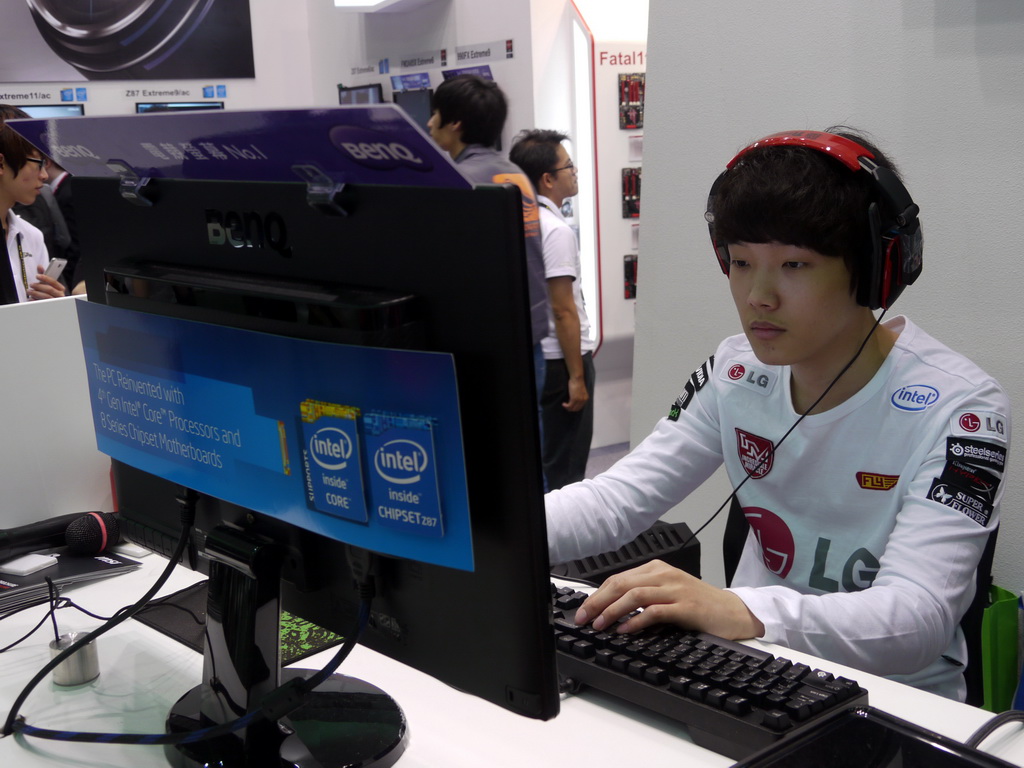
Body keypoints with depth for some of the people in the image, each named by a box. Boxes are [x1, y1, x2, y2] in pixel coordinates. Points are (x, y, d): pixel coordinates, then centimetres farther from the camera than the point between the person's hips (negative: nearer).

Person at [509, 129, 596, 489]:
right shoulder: (557, 230, -19)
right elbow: (563, 311, -20)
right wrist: (577, 377, -17)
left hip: (531, 357, 9)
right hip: (559, 360, -9)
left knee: (536, 461, 18)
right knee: (563, 472, 0)